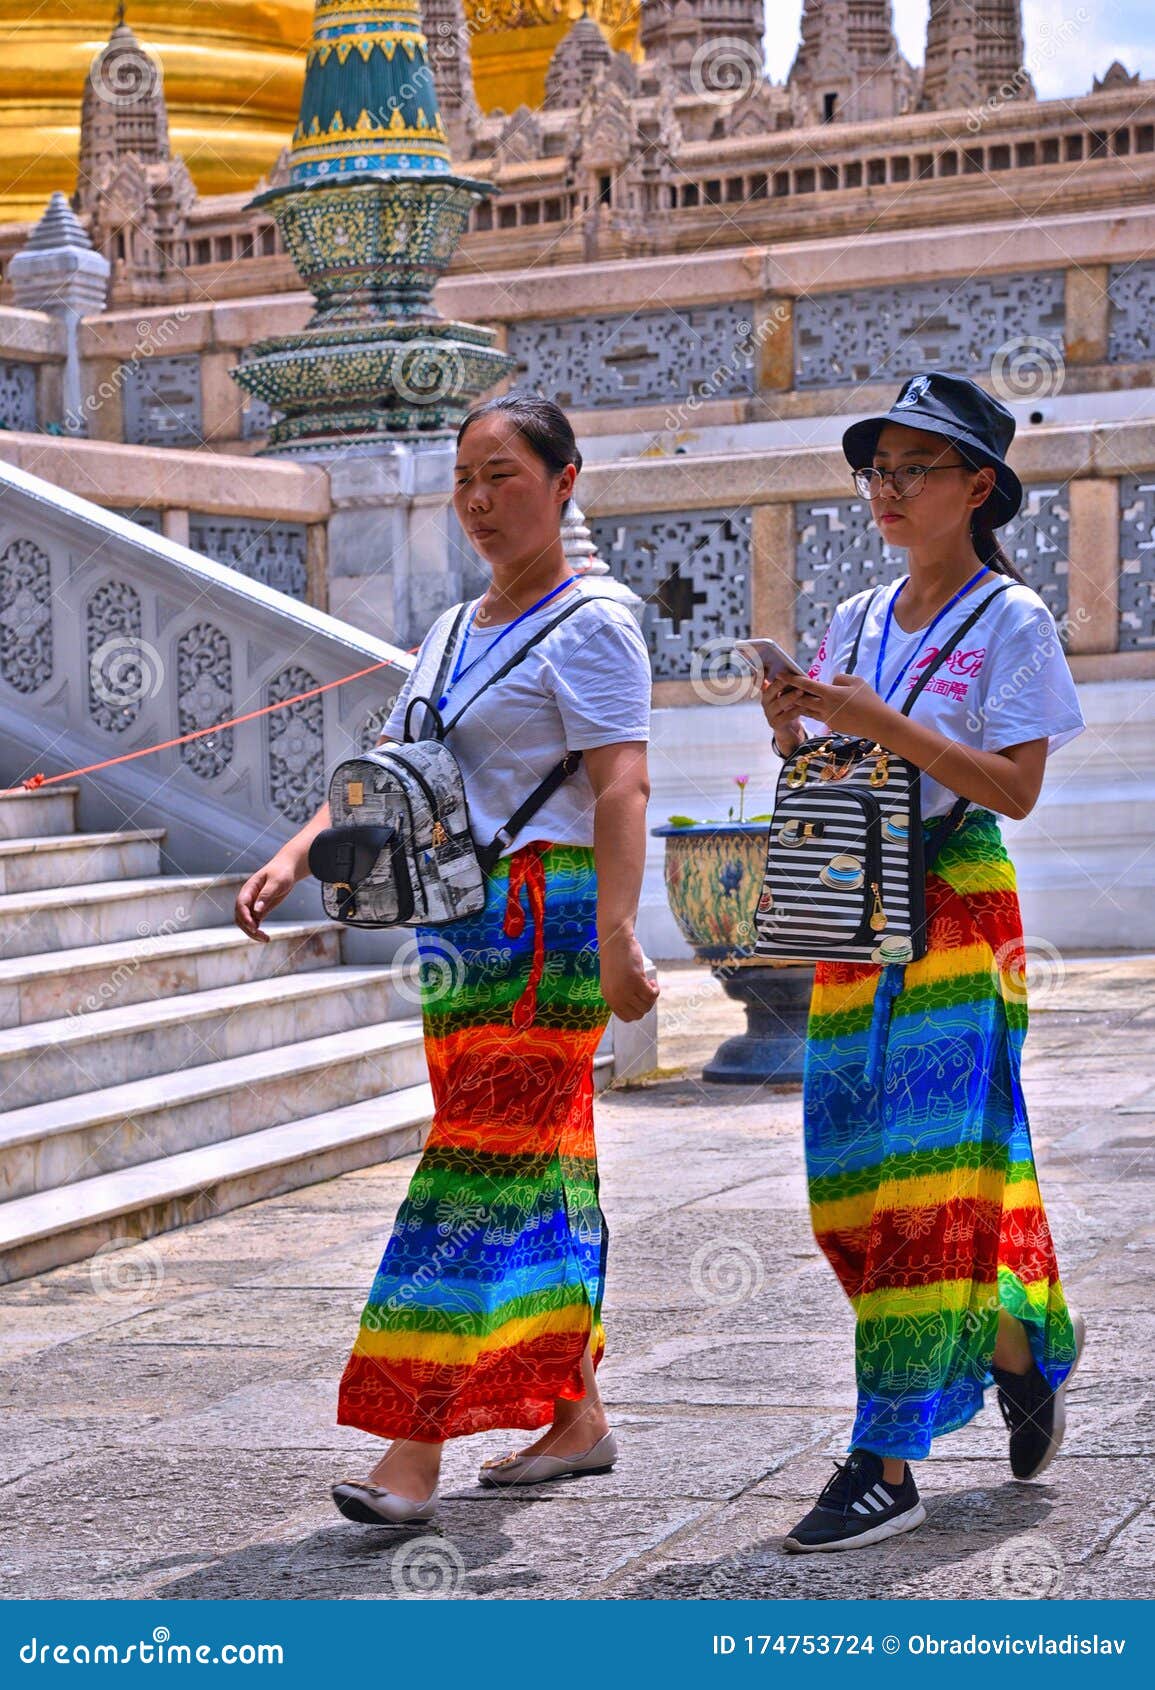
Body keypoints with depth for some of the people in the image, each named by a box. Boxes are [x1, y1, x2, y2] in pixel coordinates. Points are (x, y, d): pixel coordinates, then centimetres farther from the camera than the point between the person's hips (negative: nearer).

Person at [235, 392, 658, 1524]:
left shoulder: (590, 627, -6)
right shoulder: (452, 634, 19)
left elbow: (619, 791, -18)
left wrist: (616, 941, -29)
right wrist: (294, 857, -1)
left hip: (547, 919, -8)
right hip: (462, 925, 8)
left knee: (483, 1169, -12)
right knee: (537, 1171, 11)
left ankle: (413, 1451, -15)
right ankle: (576, 1417, 20)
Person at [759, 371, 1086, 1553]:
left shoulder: (1011, 621, -3)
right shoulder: (856, 622, 14)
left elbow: (1015, 788, -13)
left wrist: (883, 726, -19)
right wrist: (794, 736, -6)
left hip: (958, 910, -7)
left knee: (924, 1178, -9)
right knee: (851, 1182, 7)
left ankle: (889, 1461, -7)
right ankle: (1023, 1355, 28)